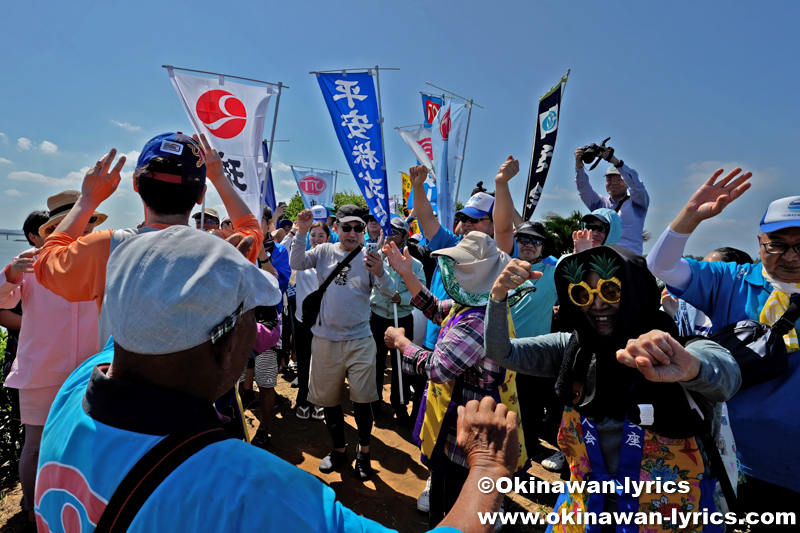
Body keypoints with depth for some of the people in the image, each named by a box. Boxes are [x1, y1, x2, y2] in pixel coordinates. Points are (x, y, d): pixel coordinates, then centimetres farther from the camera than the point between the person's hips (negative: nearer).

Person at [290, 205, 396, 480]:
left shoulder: (369, 257, -3)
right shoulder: (325, 251, 2)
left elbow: (390, 292, -13)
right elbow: (296, 263, -11)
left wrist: (380, 273, -33)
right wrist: (301, 233, -21)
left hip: (360, 340, -2)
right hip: (325, 339, 2)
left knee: (362, 400, 3)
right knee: (329, 398, 16)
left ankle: (363, 452, 27)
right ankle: (339, 449, 37)